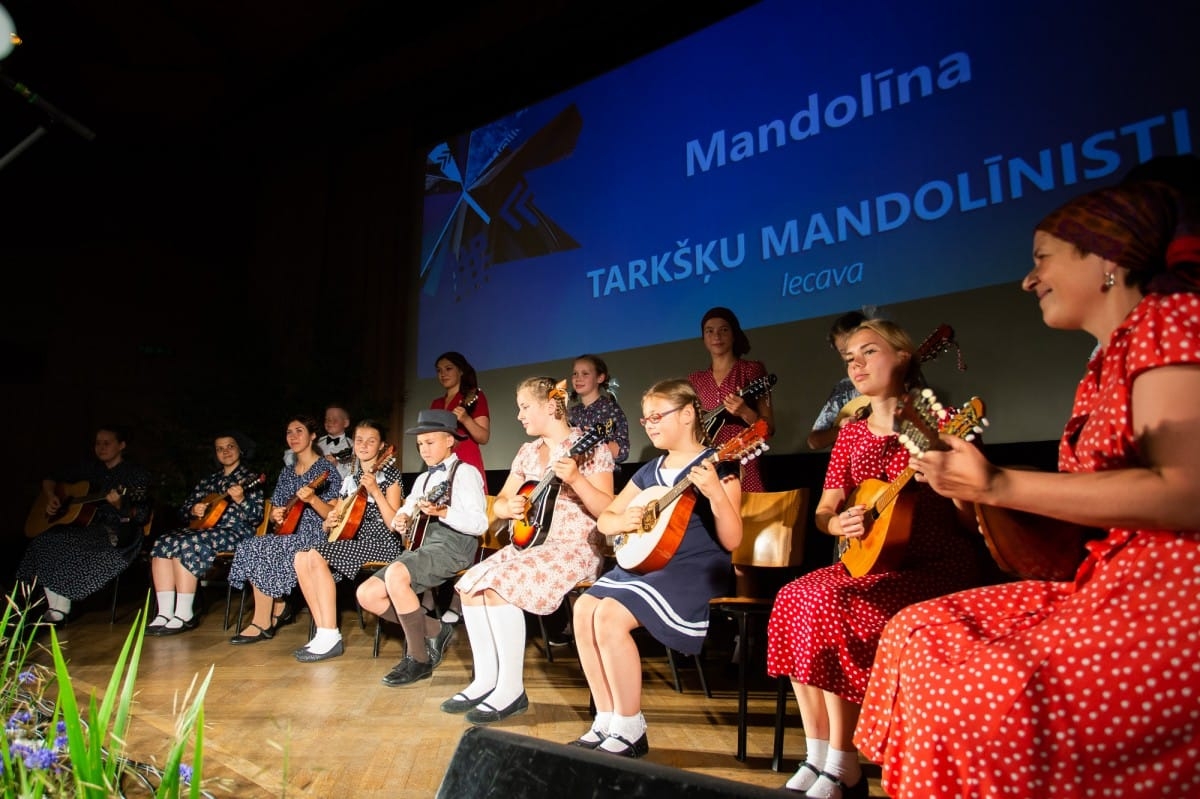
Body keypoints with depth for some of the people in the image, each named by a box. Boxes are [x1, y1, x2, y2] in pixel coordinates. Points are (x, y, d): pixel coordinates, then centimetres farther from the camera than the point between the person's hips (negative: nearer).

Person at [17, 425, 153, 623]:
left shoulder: (137, 475, 0)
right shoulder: (89, 468, 17)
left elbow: (142, 517, -8)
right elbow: (50, 480, 28)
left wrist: (120, 505, -26)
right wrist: (50, 497, 8)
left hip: (117, 533, -6)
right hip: (84, 527, 6)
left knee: (63, 544, -30)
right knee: (44, 541, -23)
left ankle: (60, 608, -14)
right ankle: (55, 607, -17)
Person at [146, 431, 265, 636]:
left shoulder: (249, 478, 3)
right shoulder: (209, 481, 21)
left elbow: (256, 517, -8)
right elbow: (183, 510, 20)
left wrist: (241, 500, -25)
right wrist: (193, 510, -2)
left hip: (235, 532, -7)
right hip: (204, 528, 7)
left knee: (186, 545, -30)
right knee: (163, 544, -19)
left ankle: (185, 615, -24)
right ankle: (165, 613, -22)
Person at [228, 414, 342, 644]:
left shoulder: (326, 469, -4)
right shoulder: (287, 472, 17)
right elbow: (275, 511, 20)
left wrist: (312, 499, -28)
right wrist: (275, 516, -4)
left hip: (314, 537, -7)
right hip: (286, 535, 7)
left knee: (257, 549, -25)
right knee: (246, 547, -19)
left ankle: (262, 624, -14)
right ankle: (279, 608, -5)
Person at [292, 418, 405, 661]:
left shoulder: (389, 474, -3)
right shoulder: (351, 479, 17)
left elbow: (394, 524, -14)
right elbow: (331, 525, 20)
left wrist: (375, 491, -22)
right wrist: (329, 522, -4)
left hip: (381, 543, -7)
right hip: (353, 541, 7)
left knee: (316, 556, -24)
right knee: (301, 558, -12)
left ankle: (331, 638, -22)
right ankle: (322, 630, -10)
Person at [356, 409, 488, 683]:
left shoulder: (465, 473, -2)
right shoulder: (423, 479, 23)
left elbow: (480, 524, -14)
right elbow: (405, 514, 27)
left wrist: (442, 512, -27)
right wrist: (400, 521, 3)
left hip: (453, 545, -9)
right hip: (422, 545, 9)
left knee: (396, 574, -33)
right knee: (367, 594, -5)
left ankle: (419, 658, -18)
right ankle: (434, 630, 5)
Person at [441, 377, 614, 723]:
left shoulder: (588, 446, -9)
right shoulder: (528, 451, 13)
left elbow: (607, 510, -16)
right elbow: (499, 503, 15)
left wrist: (575, 479, -30)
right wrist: (509, 507, -9)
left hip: (576, 547, -8)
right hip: (530, 542, 8)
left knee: (499, 585, -27)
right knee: (470, 584, -9)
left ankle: (512, 689, -15)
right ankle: (485, 680, 0)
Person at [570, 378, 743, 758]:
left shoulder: (716, 466, -7)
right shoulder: (650, 471, 15)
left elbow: (731, 541, -15)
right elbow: (604, 519, 17)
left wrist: (716, 494, -32)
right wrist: (622, 521, -7)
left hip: (696, 570, -8)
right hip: (645, 562, 8)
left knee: (610, 615, -25)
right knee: (584, 609, -12)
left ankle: (630, 730, -10)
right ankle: (606, 721, -2)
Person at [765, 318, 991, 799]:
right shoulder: (852, 434, 11)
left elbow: (970, 516, -11)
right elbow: (823, 512, 13)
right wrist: (838, 522, -10)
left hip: (939, 566, -6)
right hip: (874, 560, 6)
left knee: (828, 603, -28)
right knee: (792, 599, -18)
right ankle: (817, 756, -7)